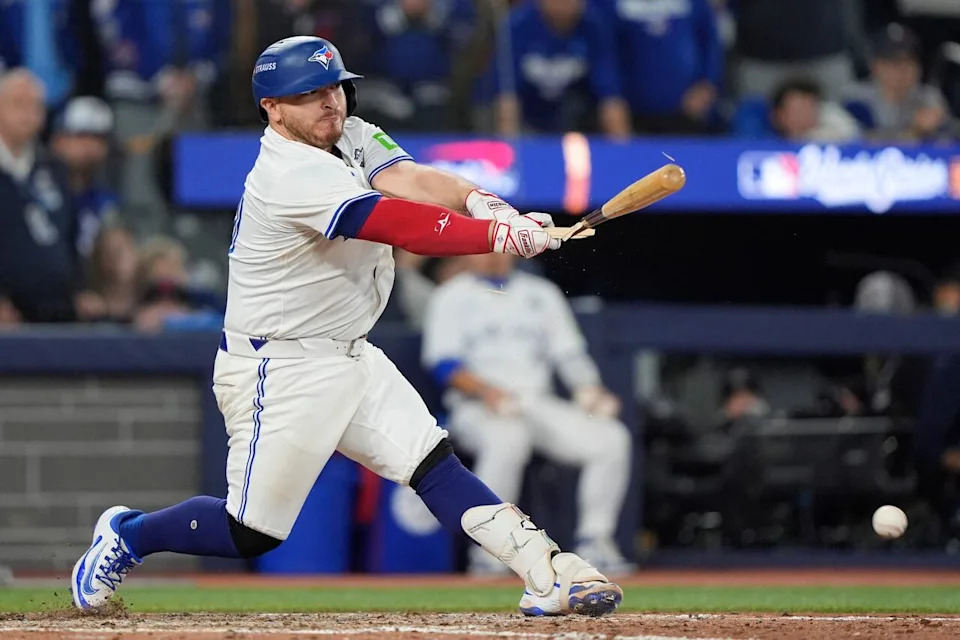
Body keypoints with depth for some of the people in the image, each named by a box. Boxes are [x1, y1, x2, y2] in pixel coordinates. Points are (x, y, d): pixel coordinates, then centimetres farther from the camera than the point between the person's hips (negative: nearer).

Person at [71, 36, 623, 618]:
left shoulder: (353, 136, 6)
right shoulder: (290, 176, -22)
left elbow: (412, 181, -12)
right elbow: (396, 225, -33)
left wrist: (479, 202, -33)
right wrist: (499, 236, -40)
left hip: (350, 358, 8)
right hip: (279, 371, -8)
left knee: (433, 461, -6)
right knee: (251, 532, -1)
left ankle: (548, 574, -13)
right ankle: (127, 536, 22)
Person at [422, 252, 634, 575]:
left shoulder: (541, 293, 19)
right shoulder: (451, 297, 8)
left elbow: (570, 353, 13)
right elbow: (444, 364, -5)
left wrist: (590, 390, -6)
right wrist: (485, 391, -22)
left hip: (539, 403, 4)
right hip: (476, 407, -4)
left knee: (611, 437, -19)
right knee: (507, 438, -39)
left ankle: (594, 543, -12)